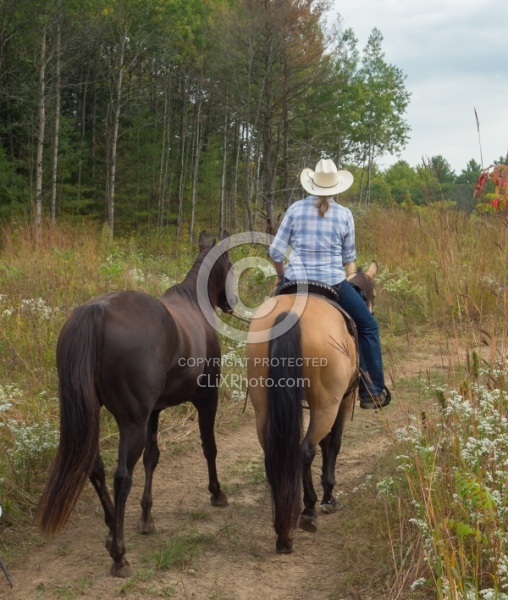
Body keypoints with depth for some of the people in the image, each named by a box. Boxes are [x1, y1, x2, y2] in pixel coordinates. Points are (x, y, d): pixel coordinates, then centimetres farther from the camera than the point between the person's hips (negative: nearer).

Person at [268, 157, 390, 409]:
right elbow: (349, 256, 11)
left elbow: (276, 251, 0)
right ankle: (373, 392, 15)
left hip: (295, 281, 1)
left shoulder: (296, 209, -1)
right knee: (368, 326, 17)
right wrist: (350, 276, 30)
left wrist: (281, 276, 18)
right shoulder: (344, 214, -1)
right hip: (333, 282, -1)